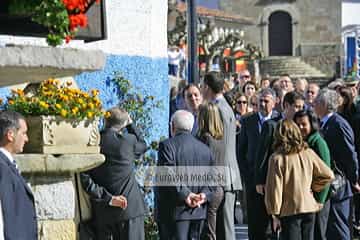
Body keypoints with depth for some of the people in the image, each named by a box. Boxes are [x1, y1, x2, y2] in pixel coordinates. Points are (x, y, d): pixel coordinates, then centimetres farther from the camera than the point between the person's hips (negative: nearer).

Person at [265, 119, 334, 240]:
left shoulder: (277, 158, -13)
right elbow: (328, 175, 3)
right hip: (310, 208, 4)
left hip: (289, 211, -4)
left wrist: (274, 214, -4)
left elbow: (274, 188, -11)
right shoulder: (308, 153, -1)